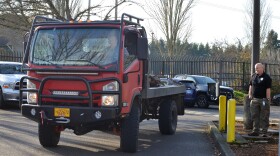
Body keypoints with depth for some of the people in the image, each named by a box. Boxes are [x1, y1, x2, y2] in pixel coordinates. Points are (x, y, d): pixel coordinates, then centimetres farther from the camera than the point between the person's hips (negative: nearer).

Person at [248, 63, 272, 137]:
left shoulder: (266, 77, -6)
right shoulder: (254, 76, 11)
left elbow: (268, 89, -11)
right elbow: (251, 86, 20)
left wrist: (268, 99, -15)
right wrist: (250, 95, 11)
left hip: (263, 99, -6)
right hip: (254, 99, 6)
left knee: (264, 117, 0)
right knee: (255, 116, 8)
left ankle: (264, 131, 6)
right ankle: (255, 131, 15)